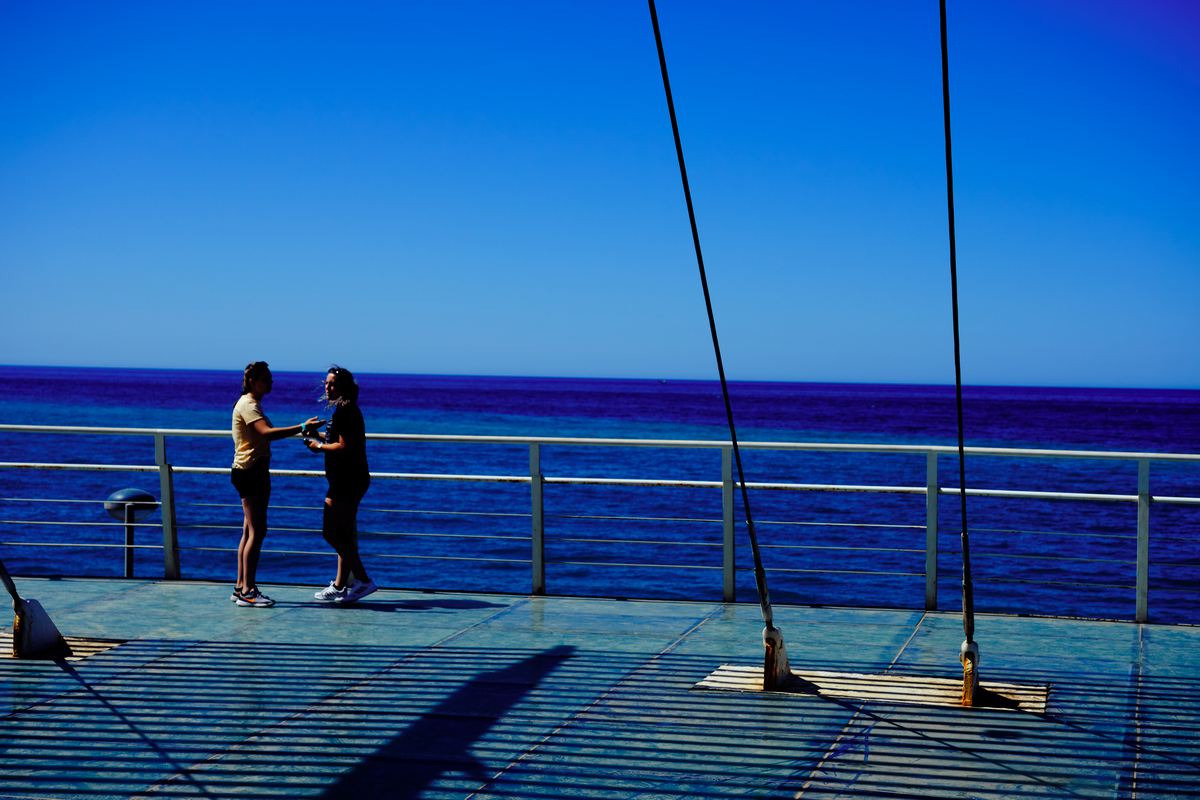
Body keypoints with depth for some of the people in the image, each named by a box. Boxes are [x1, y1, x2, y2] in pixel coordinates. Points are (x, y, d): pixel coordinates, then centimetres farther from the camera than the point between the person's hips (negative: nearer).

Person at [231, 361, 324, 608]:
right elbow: (267, 432, -30)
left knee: (250, 531, 11)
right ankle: (247, 591, -13)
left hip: (256, 470, 11)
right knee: (256, 531, -12)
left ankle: (241, 587, 14)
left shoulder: (252, 404, 19)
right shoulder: (248, 405, -14)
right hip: (249, 470, -11)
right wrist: (302, 428, -32)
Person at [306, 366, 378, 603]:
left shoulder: (345, 412, -15)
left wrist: (320, 446, -9)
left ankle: (364, 581, -11)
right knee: (344, 535, 14)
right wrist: (319, 435, 18)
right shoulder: (347, 410, 17)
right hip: (351, 479, 11)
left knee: (331, 533, -10)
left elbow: (345, 447, -21)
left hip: (347, 481, -11)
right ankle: (340, 586, 21)